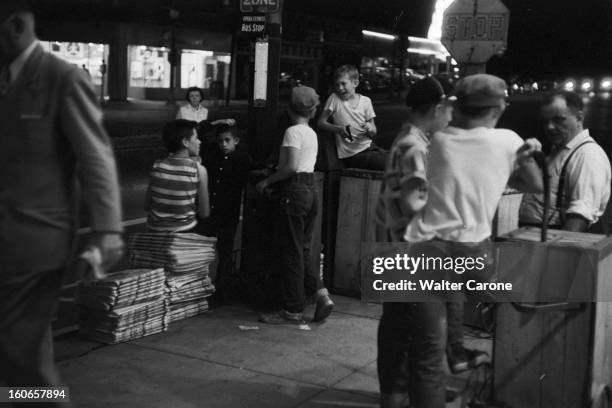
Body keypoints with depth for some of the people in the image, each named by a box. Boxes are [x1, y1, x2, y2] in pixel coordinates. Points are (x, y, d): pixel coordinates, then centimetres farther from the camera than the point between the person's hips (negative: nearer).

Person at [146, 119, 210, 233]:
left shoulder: (156, 166, -4)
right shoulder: (198, 170, -13)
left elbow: (147, 205, 4)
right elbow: (204, 213, -8)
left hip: (155, 229, 4)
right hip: (185, 232, -4)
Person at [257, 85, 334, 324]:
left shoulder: (293, 131, -10)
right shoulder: (312, 134, 16)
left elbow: (291, 167, -20)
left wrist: (267, 181, -11)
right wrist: (275, 174, 18)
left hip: (294, 191, -9)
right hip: (310, 190, 9)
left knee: (291, 252, -2)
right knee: (302, 250, 14)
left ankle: (293, 311, 4)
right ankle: (321, 294, 3)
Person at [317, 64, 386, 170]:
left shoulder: (366, 101, 5)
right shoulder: (334, 99, -2)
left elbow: (373, 134, 9)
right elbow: (321, 123, -1)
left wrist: (370, 129, -15)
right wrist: (338, 129, -18)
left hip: (369, 147, 4)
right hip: (352, 155, -4)